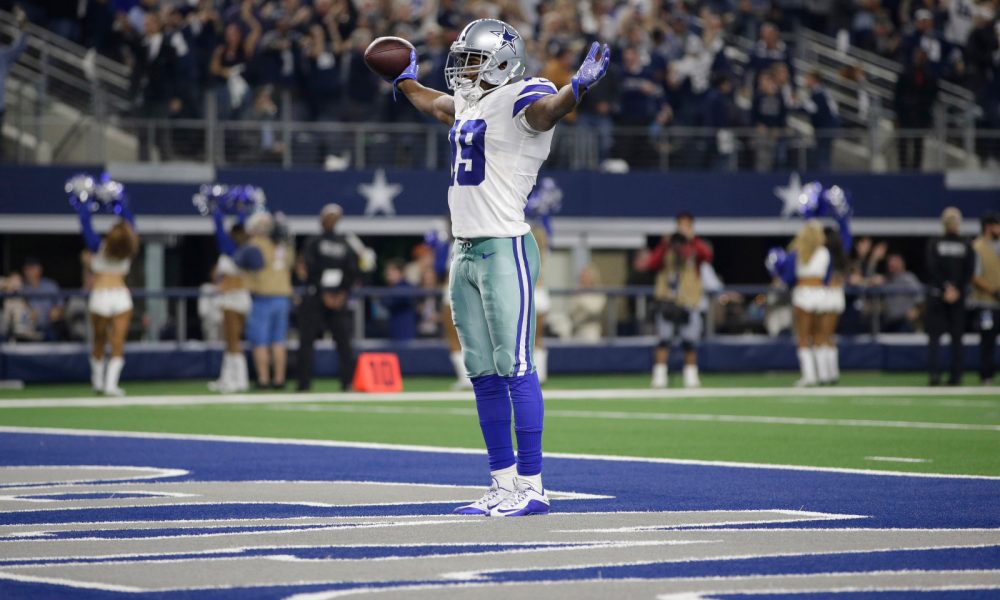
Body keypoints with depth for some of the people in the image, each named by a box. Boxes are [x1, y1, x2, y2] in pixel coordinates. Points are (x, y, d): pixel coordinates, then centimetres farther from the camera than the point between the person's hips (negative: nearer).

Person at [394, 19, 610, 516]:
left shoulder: (518, 100, -9)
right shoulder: (469, 103, 17)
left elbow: (546, 109, -33)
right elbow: (437, 106, 41)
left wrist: (579, 87, -54)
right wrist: (404, 82, 58)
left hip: (505, 250, -9)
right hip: (465, 253, 9)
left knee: (515, 368, -9)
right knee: (483, 375, 10)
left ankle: (531, 487, -7)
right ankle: (504, 483, 17)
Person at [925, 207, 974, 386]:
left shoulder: (934, 244, -4)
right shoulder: (966, 246, 0)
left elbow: (932, 269, -9)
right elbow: (969, 271, -5)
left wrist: (947, 288, -7)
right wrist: (956, 289, -4)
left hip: (936, 293, -1)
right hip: (959, 297, 1)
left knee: (934, 335, 2)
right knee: (957, 337, 7)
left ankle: (934, 372, -12)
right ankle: (956, 375, 5)